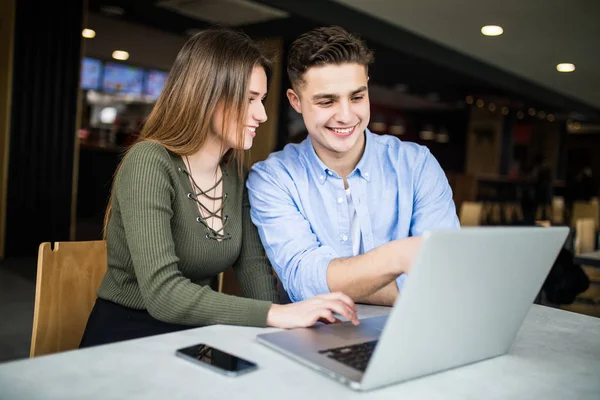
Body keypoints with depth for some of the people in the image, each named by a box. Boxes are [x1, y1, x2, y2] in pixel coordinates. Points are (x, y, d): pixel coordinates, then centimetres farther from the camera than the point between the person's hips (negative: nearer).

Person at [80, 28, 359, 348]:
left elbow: (253, 268, 2)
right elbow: (162, 293, -30)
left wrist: (288, 312, -17)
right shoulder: (150, 163, -20)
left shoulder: (234, 174, 3)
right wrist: (275, 315, -37)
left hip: (195, 337, 6)